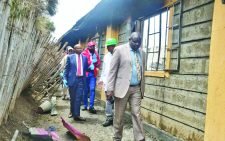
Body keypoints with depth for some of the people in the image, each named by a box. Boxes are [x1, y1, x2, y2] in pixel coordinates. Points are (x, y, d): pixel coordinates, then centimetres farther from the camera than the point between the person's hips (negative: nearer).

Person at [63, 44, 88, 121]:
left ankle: (76, 115, 4)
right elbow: (66, 68, 1)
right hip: (72, 79, -1)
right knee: (73, 98, 11)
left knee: (79, 97, -2)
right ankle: (73, 112, 29)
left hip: (81, 79, 1)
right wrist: (65, 79, -4)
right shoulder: (70, 57, 2)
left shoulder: (85, 58, 8)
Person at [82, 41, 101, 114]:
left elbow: (99, 63, 11)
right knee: (86, 90, 7)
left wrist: (95, 63, -8)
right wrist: (92, 62, -13)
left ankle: (91, 106, -4)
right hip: (86, 73, -2)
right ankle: (85, 105, 19)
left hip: (93, 73, 2)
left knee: (92, 89, -6)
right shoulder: (84, 53, -2)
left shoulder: (96, 54, 11)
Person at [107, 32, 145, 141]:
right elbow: (112, 70, -6)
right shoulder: (119, 50, -3)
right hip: (122, 87, -4)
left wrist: (142, 88, 15)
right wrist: (110, 88, -11)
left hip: (136, 89, 4)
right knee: (119, 116, 5)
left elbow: (142, 72, 17)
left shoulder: (141, 53, 13)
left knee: (137, 114, 1)